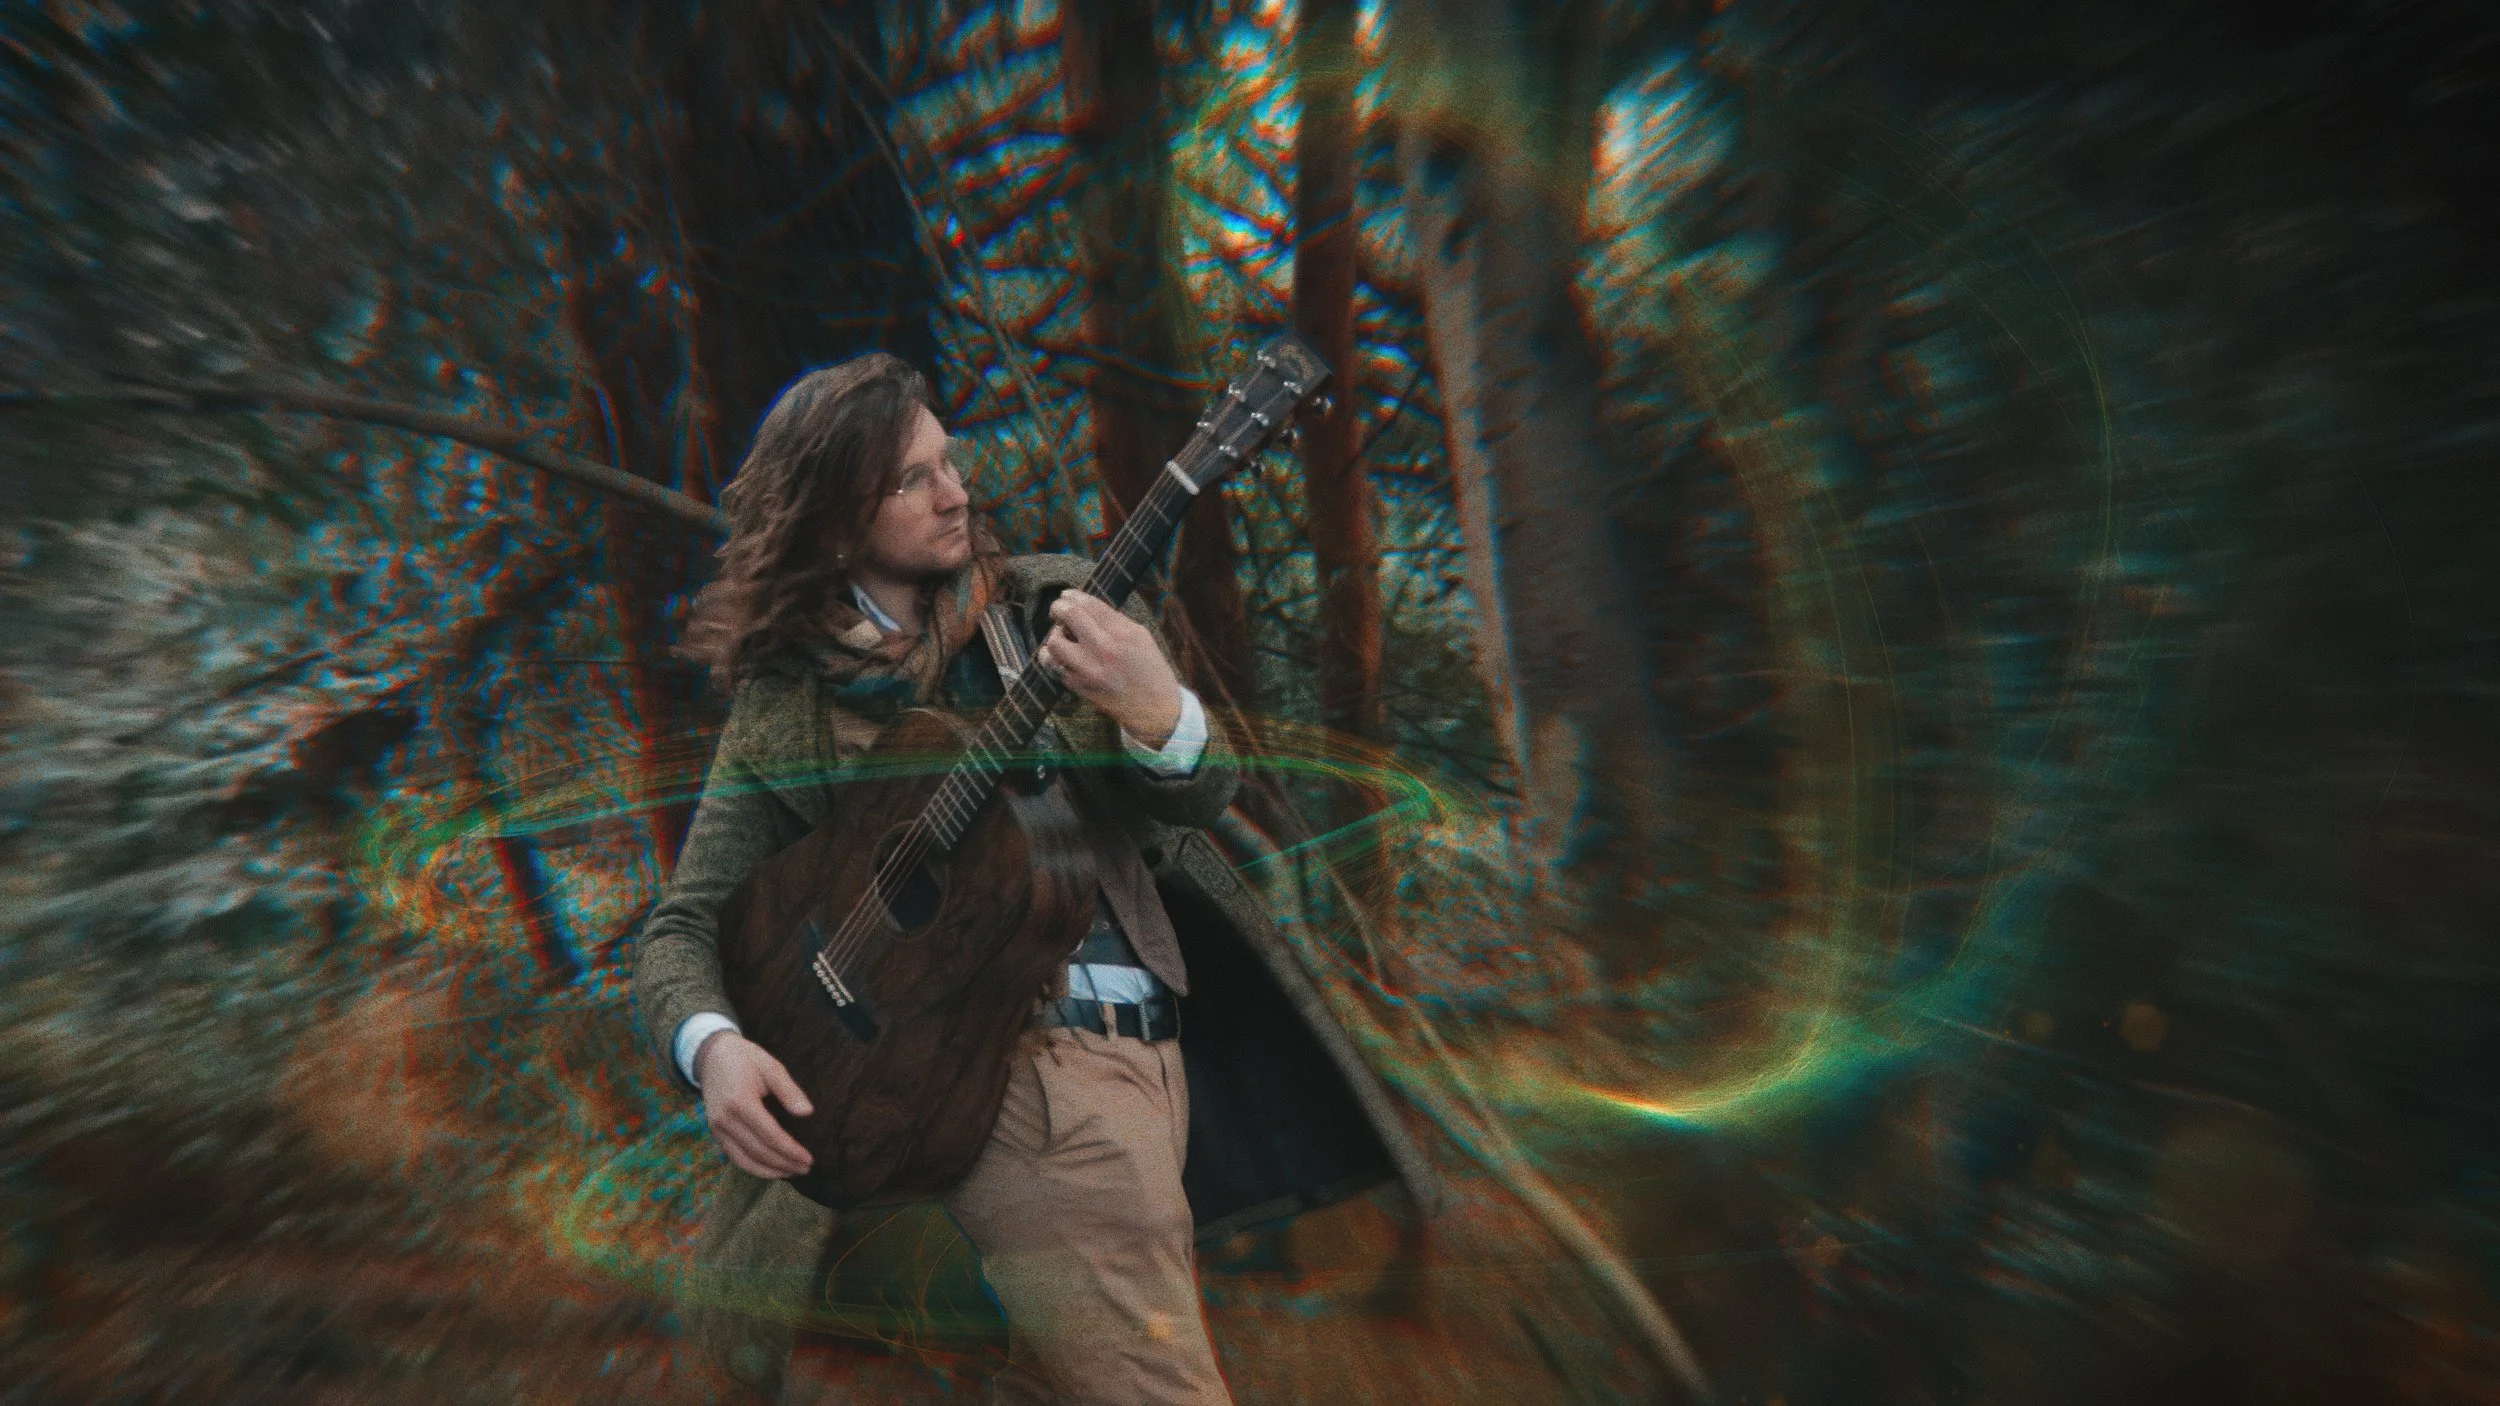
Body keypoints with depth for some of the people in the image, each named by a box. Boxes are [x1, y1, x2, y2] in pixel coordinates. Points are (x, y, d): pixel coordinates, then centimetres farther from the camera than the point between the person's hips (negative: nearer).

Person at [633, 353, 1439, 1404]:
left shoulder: (1052, 606, 7)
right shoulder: (782, 706, 5)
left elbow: (1202, 797, 2)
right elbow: (681, 928, 7)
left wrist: (1158, 713, -21)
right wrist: (712, 1047, -15)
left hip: (1084, 1038, -1)